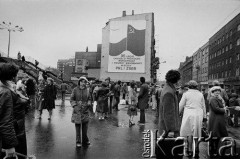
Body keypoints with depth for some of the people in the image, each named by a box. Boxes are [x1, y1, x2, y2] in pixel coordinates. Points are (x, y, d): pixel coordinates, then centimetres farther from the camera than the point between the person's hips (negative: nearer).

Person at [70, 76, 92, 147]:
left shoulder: (87, 90, 5)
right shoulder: (75, 90, -3)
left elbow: (89, 99, 15)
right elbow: (71, 99, 0)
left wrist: (88, 104, -2)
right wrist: (75, 106, -11)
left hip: (85, 110, 3)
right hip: (77, 110, -2)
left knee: (85, 126, 8)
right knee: (78, 126, 3)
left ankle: (85, 141, 23)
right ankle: (78, 142, 16)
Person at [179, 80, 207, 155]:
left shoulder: (186, 94, -3)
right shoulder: (200, 94, 8)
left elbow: (181, 105, 0)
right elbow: (203, 106, 12)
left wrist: (177, 113, 12)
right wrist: (204, 116, 19)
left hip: (189, 114, -3)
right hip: (199, 115, 3)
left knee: (189, 131, 4)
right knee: (197, 131, 9)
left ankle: (190, 149, 5)